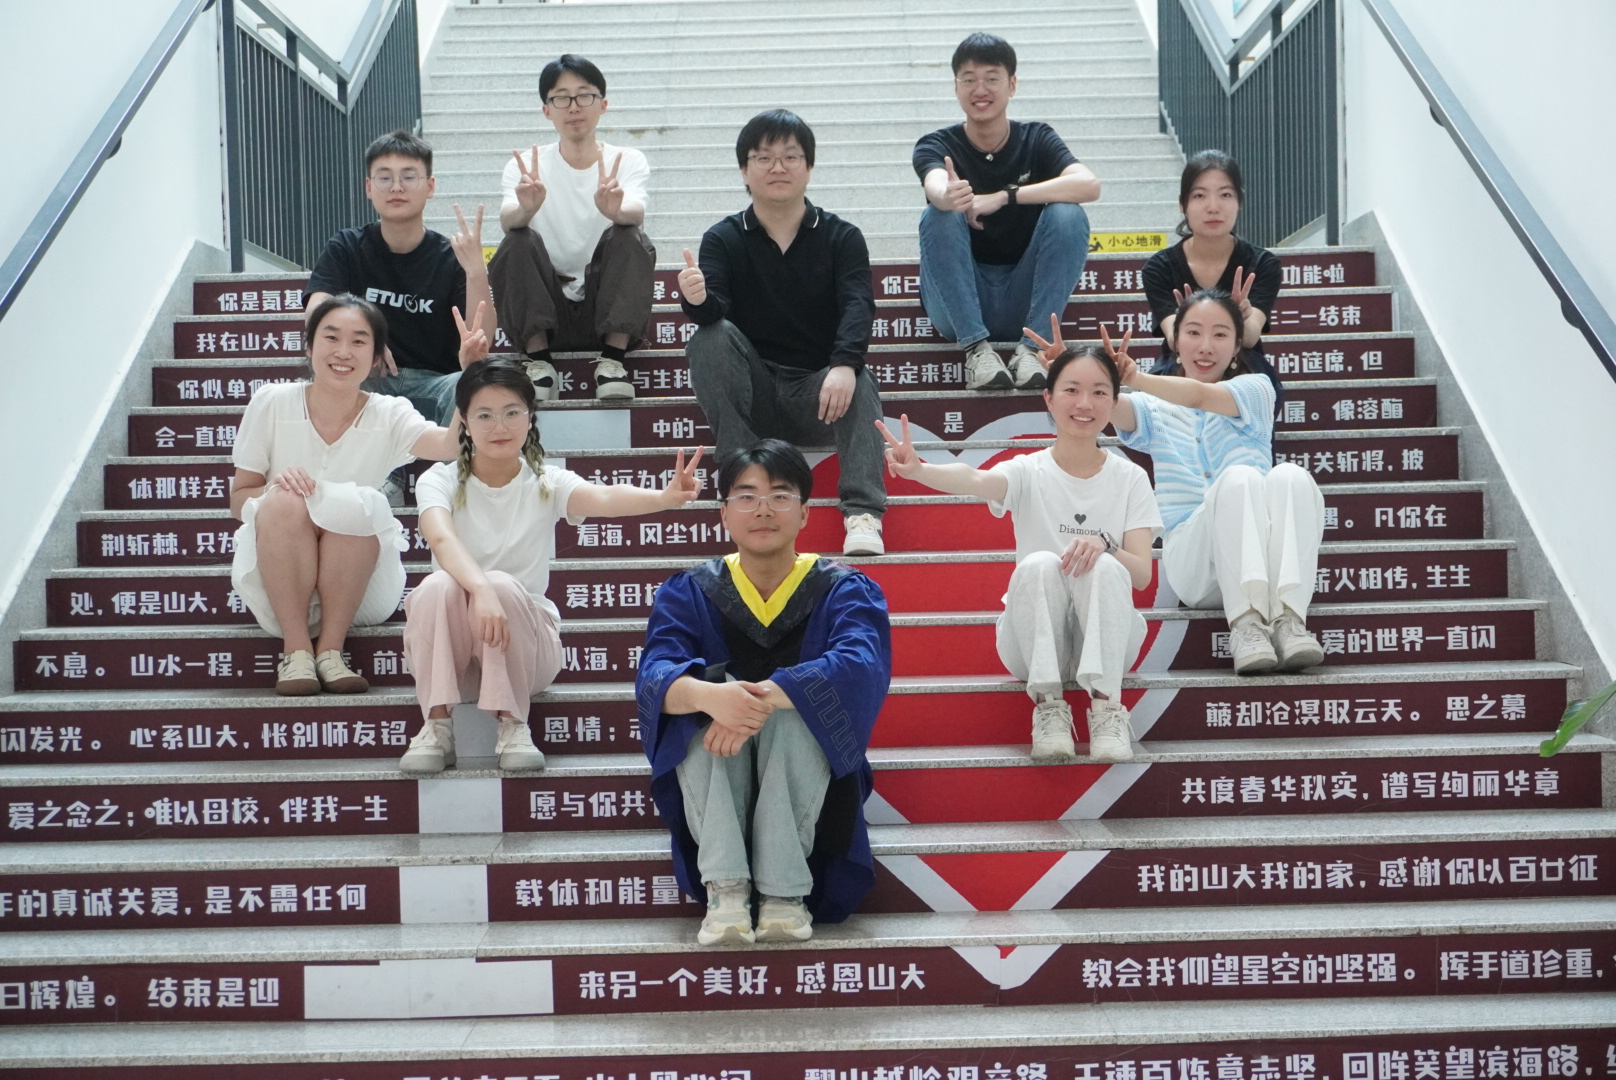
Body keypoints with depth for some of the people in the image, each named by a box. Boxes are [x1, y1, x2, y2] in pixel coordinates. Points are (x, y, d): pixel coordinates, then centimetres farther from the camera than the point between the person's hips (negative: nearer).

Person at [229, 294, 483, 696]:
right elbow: (238, 499, -1)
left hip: (361, 585, 0)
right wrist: (276, 485, -23)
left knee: (355, 509, -28)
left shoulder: (388, 416, -7)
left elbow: (450, 444, -28)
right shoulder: (272, 403, -6)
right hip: (276, 581, 0)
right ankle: (296, 649, -23)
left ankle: (331, 648, -19)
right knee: (284, 502, -28)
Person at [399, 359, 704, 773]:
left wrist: (665, 498, -49)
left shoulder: (546, 483, -4)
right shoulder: (441, 481, -5)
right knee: (438, 586, -31)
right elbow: (442, 538, -28)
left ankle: (513, 724, -17)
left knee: (503, 585, -30)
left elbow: (604, 498, -27)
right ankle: (436, 725, -21)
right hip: (448, 646, 0)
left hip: (526, 641, 0)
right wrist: (480, 591, -48)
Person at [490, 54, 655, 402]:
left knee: (628, 237, -24)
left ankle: (612, 360, -21)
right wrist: (526, 209, -42)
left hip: (607, 310, 0)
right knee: (518, 242, -24)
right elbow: (507, 219, -18)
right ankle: (539, 362, -18)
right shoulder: (527, 167, 3)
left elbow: (636, 212, -19)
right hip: (546, 316, 0)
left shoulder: (628, 161, 3)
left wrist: (615, 209, -44)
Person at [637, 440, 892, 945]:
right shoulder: (689, 592, 1)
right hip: (714, 783, 1)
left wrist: (765, 698, -41)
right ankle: (725, 889, -32)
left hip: (805, 776, -1)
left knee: (793, 703, -30)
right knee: (707, 693, -27)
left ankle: (786, 892, -29)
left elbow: (860, 666, -25)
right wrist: (708, 695, -43)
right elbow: (655, 675, -19)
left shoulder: (845, 590, -3)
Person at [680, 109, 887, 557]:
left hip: (818, 391, -1)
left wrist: (844, 364, -35)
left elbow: (857, 305, -14)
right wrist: (698, 299, -39)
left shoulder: (841, 237, 3)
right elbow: (715, 311, -13)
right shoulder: (724, 239, 4)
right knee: (711, 338, -25)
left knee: (860, 387, -31)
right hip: (752, 393, 1)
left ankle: (863, 512, -41)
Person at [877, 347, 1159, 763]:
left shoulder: (1130, 479, 1)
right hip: (1036, 639, 0)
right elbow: (979, 481, -27)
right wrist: (919, 470, -49)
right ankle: (1047, 705, -25)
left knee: (1105, 566, -29)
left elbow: (1142, 574, -6)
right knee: (1039, 564, -30)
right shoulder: (1029, 472, -2)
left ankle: (1106, 706, -28)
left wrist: (1102, 544, -29)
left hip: (1106, 637, 1)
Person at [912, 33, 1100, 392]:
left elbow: (1088, 185, -21)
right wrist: (950, 197, -52)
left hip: (1024, 301, 0)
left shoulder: (1036, 140, -1)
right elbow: (936, 187, -27)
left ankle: (1031, 347, -21)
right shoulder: (937, 146, -2)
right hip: (960, 304, 0)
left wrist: (1003, 197, -28)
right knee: (939, 215, -24)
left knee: (1068, 214, -21)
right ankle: (976, 346, -25)